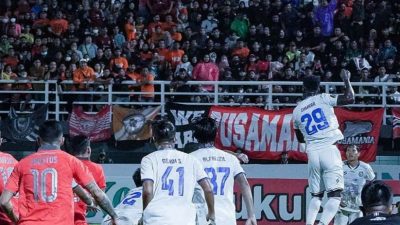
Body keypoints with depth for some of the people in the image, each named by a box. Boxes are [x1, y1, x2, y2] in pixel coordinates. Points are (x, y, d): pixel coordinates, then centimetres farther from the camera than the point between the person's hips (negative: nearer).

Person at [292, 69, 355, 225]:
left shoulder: (297, 110, 13)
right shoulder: (323, 99, 1)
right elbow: (350, 98, -7)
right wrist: (346, 79, 7)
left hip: (312, 153, 4)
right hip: (329, 150, -4)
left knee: (316, 195, 17)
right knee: (335, 195, -7)